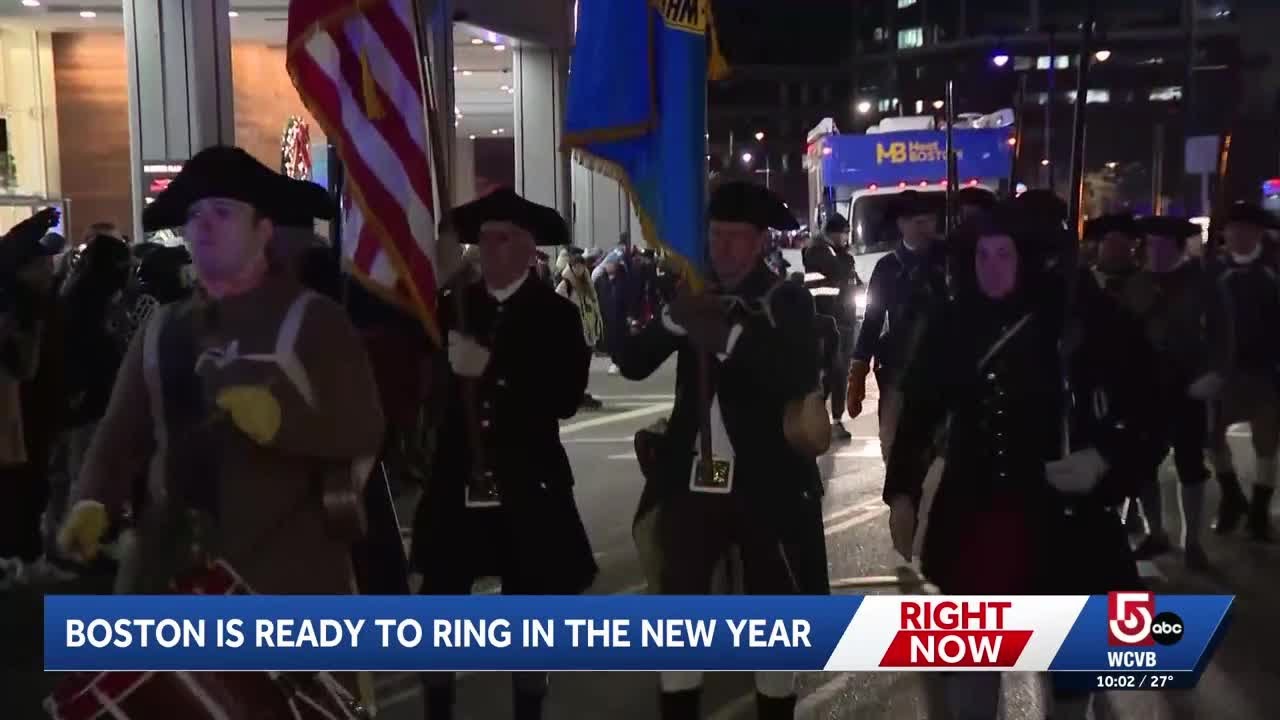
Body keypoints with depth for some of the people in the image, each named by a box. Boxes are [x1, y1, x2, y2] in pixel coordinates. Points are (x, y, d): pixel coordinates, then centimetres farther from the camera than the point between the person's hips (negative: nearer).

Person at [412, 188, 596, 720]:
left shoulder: (556, 314, -3)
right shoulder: (451, 306, 5)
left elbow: (566, 398, -15)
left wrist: (492, 373, -20)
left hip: (527, 482, -2)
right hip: (457, 477, 2)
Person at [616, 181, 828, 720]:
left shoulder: (789, 302, -3)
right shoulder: (696, 297, 7)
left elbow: (799, 378, -19)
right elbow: (632, 363, -1)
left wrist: (730, 337, -28)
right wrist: (674, 320, -18)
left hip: (766, 484, -2)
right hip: (691, 479, 3)